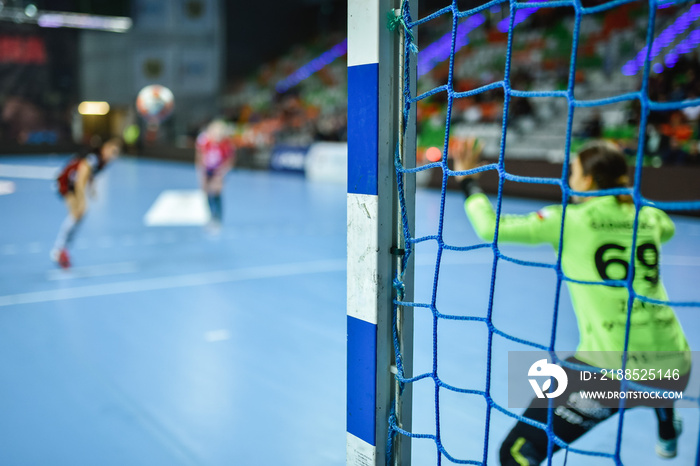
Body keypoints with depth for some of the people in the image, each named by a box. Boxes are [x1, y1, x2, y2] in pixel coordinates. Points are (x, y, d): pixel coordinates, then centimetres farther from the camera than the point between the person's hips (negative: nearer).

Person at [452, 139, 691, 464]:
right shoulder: (649, 217, 9)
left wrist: (468, 182, 10)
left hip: (613, 371, -6)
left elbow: (491, 229, -5)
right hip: (676, 369, 7)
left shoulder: (567, 221, -5)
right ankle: (667, 436, 71)